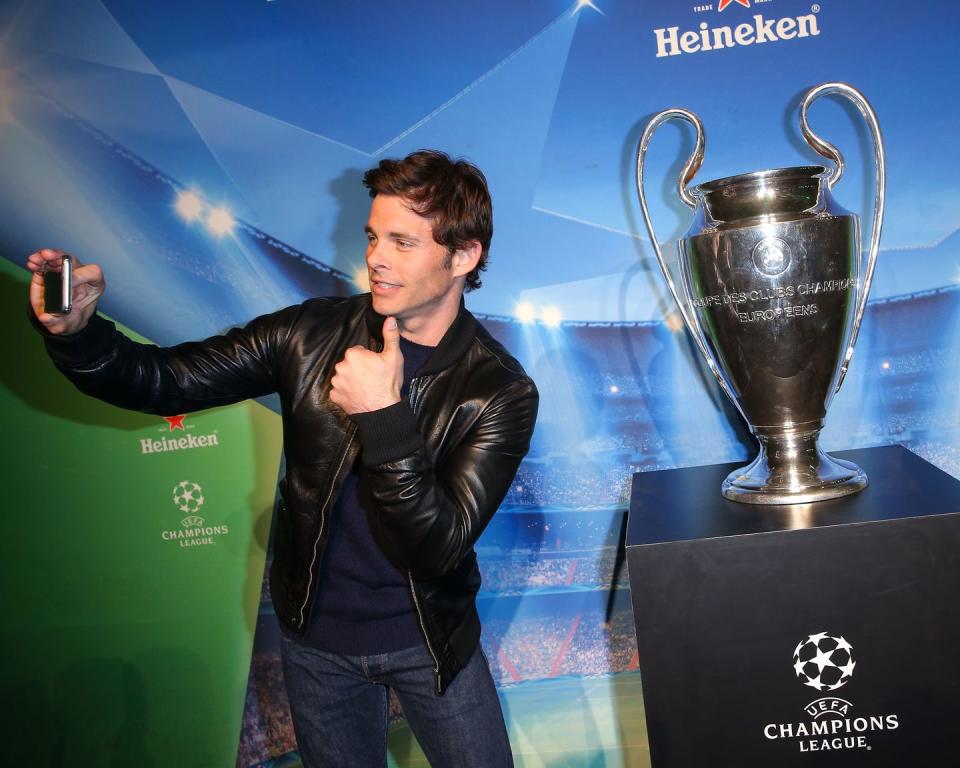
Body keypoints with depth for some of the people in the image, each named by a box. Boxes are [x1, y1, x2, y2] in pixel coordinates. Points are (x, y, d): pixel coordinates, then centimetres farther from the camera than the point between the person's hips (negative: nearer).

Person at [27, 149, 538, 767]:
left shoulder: (501, 392, -18)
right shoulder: (312, 335, -12)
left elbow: (439, 549, -25)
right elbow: (165, 381, -10)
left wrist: (383, 416, -33)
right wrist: (78, 332, -29)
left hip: (429, 642, -1)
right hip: (316, 636, 2)